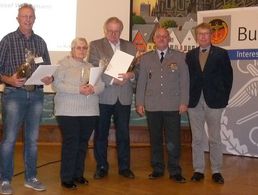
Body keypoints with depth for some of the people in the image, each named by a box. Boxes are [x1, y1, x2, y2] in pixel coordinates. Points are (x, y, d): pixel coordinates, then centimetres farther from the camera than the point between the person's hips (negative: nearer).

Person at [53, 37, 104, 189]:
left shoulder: (91, 66, 15)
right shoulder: (63, 64, 1)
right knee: (70, 143, -3)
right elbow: (57, 84, -11)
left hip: (89, 112, 5)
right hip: (69, 112, -4)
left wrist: (93, 89, -15)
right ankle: (67, 178, 7)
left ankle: (78, 174, 23)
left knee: (83, 143, 10)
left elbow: (101, 85, 8)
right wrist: (78, 90, -20)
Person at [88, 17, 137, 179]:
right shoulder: (95, 45, 2)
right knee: (101, 134, 6)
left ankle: (124, 167, 20)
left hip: (124, 97, 2)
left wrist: (131, 75, -15)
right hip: (103, 96, -2)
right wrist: (112, 80, -19)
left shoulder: (130, 47, 12)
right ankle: (102, 167, 19)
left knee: (123, 134, 7)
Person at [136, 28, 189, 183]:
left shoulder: (180, 57, 6)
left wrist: (184, 102, -3)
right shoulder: (146, 58, 11)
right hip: (152, 106, 2)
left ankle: (175, 171, 10)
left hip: (173, 106, -2)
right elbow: (141, 82, 10)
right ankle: (157, 169, 20)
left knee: (173, 141, -3)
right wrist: (140, 103, 5)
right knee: (155, 139, 8)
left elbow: (184, 81, 3)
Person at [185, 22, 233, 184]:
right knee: (197, 139, 7)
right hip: (195, 102, 2)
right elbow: (187, 77, 7)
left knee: (215, 139, 5)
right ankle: (198, 170, 17)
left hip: (214, 102, -2)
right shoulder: (190, 55, 9)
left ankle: (216, 172, 15)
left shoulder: (221, 54, 2)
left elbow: (228, 77, 1)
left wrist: (224, 97, -4)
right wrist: (187, 98, -1)